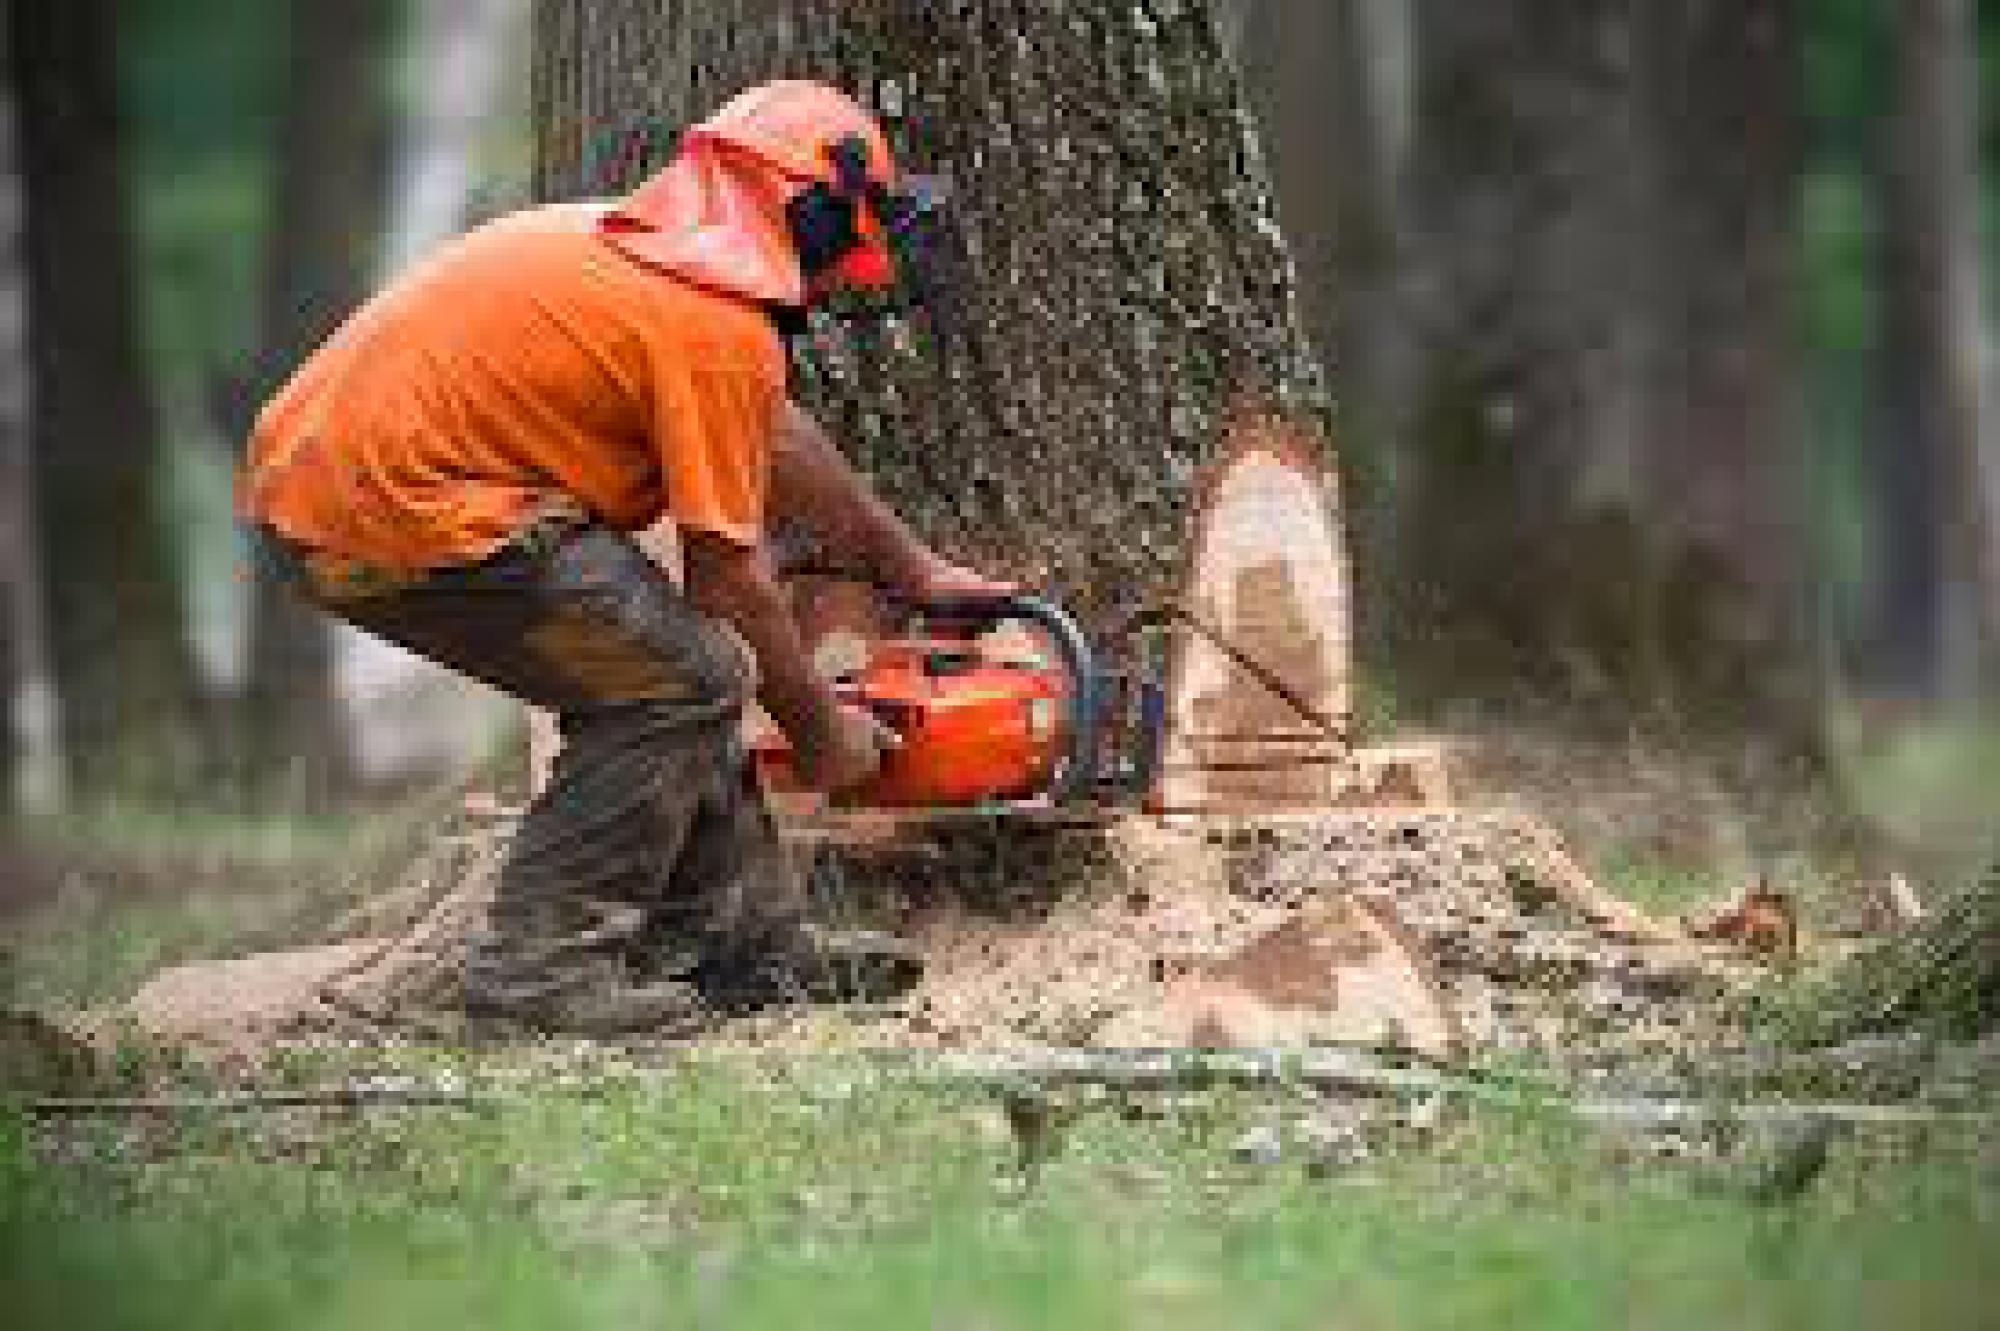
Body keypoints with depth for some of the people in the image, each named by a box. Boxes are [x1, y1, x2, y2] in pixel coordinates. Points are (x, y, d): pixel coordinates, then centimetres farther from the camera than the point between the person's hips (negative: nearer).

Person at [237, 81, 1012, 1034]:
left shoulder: (630, 245, 18)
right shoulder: (720, 323, -11)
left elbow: (776, 438, 31)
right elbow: (728, 579, -8)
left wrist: (912, 568, 39)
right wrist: (821, 732, 7)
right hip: (398, 520, -10)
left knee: (646, 659, 17)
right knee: (688, 675, -6)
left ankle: (749, 941, 18)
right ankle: (540, 959, -7)